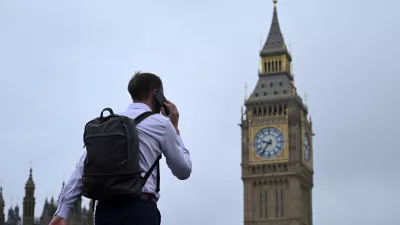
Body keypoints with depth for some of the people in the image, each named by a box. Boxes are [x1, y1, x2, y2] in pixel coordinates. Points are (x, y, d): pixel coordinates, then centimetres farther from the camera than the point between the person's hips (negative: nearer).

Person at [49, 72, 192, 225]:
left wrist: (62, 212, 0)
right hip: (140, 211, -6)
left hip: (105, 211, 6)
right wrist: (175, 127, 20)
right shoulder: (160, 123, 4)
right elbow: (183, 171, 13)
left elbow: (83, 168, 5)